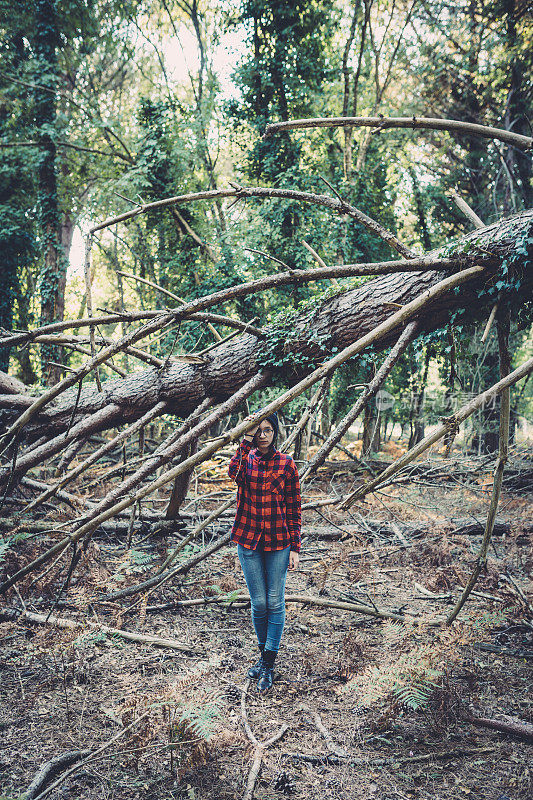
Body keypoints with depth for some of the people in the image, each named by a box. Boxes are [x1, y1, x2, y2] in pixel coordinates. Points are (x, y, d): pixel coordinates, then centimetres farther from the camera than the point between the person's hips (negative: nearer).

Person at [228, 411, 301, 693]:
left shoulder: (286, 464, -3)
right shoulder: (245, 458, 0)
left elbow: (294, 508, -1)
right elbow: (234, 473, -26)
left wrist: (295, 547, -4)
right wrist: (246, 441, -29)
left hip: (278, 541, -1)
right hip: (248, 540, 1)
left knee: (275, 603, 4)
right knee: (258, 603, 9)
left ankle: (269, 664, 17)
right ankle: (264, 653, 31)